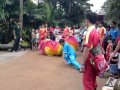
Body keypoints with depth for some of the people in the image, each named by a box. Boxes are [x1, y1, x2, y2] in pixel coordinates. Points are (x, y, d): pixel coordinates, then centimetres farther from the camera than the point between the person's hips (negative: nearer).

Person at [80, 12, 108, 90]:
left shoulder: (89, 31, -18)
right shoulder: (96, 31, 8)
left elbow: (87, 49, -22)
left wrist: (83, 64, -19)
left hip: (90, 60, -8)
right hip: (95, 59, 8)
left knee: (87, 82, 0)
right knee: (92, 80, 19)